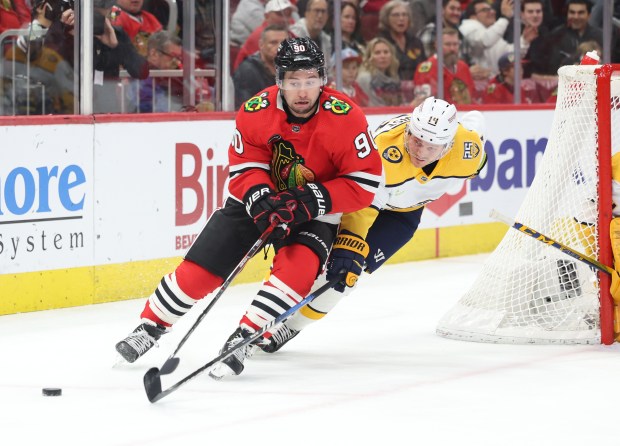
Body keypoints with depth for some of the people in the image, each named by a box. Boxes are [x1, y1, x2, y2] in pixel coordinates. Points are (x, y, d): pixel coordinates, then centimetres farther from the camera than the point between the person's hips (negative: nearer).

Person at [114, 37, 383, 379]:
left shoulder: (345, 118, -25)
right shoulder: (256, 112, -19)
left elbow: (365, 183, -22)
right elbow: (244, 168, -13)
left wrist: (312, 200, -31)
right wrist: (260, 199, -34)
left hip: (315, 212, -2)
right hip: (260, 198, 2)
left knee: (298, 267, -31)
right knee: (200, 267, -4)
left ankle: (243, 339, -25)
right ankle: (150, 326, 16)